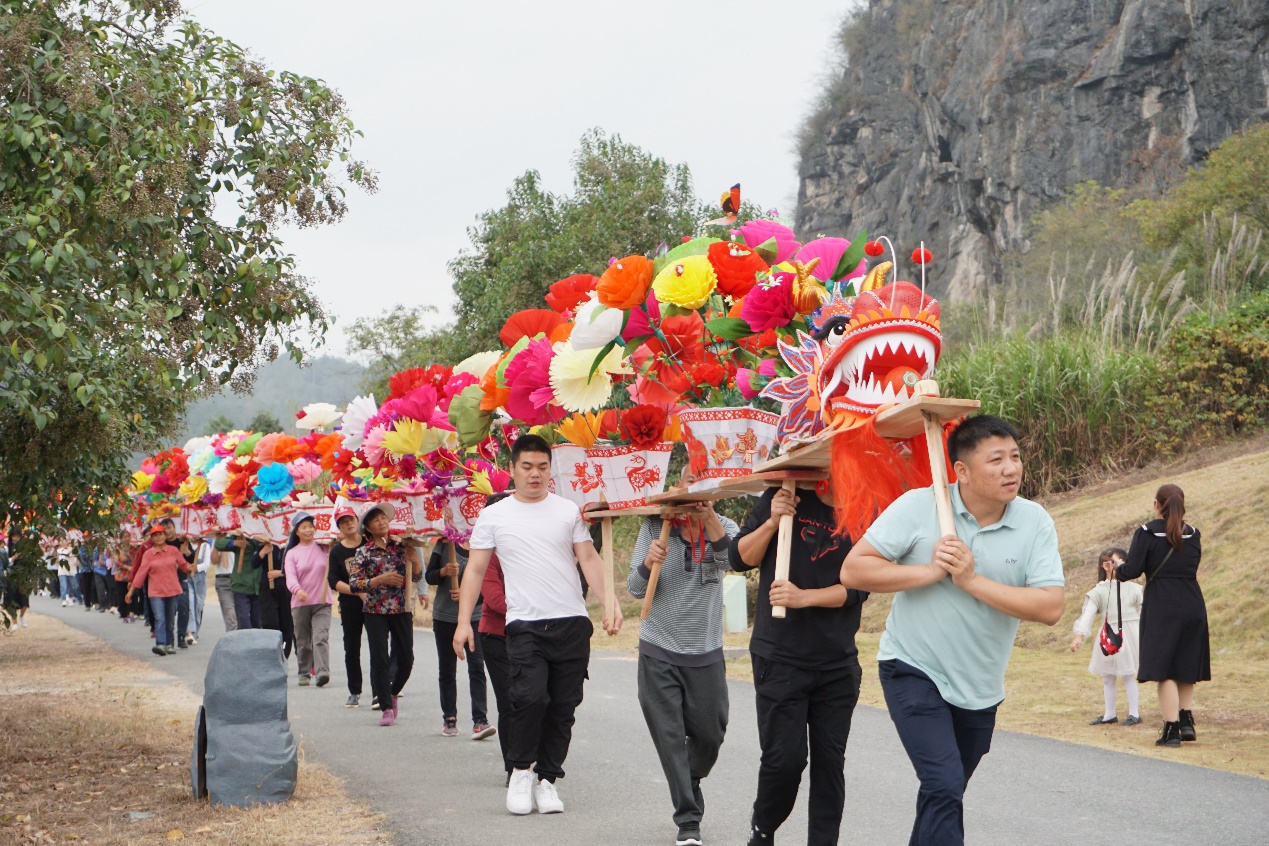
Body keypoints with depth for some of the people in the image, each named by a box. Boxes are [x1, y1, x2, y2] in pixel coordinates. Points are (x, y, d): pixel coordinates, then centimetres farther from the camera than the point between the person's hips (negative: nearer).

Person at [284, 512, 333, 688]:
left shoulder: (323, 547, 7)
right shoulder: (292, 553, 3)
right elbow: (290, 576, -8)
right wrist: (297, 590, -30)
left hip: (322, 602, -1)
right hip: (300, 603, 1)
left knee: (321, 637, -16)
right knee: (303, 641, 9)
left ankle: (322, 671, -25)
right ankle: (304, 673, 21)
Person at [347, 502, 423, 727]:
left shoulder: (401, 547, 5)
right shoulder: (364, 553, -1)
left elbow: (417, 577, 8)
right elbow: (354, 584, -8)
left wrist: (414, 560, -12)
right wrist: (381, 579, -18)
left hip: (402, 609, 2)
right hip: (376, 611, -2)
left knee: (406, 659, 3)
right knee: (380, 659, -6)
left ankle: (393, 694, 30)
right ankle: (387, 708, 2)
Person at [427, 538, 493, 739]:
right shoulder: (444, 545, 2)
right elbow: (429, 576, 3)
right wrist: (444, 572, -18)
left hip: (474, 617, -2)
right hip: (444, 617, 2)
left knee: (477, 668, -12)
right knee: (447, 670, 9)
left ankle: (480, 721, -15)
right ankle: (449, 719, 18)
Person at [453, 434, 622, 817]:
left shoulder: (568, 511, 10)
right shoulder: (493, 516, 7)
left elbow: (589, 559, 8)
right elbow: (475, 570, 7)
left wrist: (610, 603, -5)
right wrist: (463, 622, -1)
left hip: (572, 623, 2)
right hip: (525, 624, -2)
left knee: (563, 706, 3)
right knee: (531, 696, -19)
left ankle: (547, 778, 17)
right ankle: (520, 770, 3)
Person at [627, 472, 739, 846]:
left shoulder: (724, 528, -1)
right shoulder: (655, 526, -2)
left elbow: (732, 559, -24)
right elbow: (635, 588, -4)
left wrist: (709, 516, -38)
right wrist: (648, 564, -26)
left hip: (706, 653, 1)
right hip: (659, 651, -1)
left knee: (710, 733, 10)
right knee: (669, 738, -2)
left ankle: (691, 783, 42)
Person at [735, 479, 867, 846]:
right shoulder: (783, 497, -1)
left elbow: (857, 589, -7)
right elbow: (740, 558, 2)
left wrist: (803, 597, -21)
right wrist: (772, 522, -14)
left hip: (839, 663, 1)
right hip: (780, 659, -1)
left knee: (829, 761, 6)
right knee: (784, 758, -4)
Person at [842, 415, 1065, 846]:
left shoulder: (1035, 523, -10)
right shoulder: (919, 506, -15)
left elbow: (1050, 608, -18)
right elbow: (853, 570, -15)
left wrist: (971, 580, -23)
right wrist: (930, 572, -23)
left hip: (979, 688, 4)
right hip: (914, 671, -4)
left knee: (946, 794, 20)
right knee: (944, 785, -20)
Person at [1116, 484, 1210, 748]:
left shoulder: (1147, 533, -8)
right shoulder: (1192, 534, 6)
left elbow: (1132, 570, -12)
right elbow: (1194, 566, 16)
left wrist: (1117, 571, 9)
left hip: (1162, 608, -4)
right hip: (1193, 605, 5)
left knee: (1164, 670, -1)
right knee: (1186, 668, 18)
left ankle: (1172, 729, -5)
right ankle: (1187, 721, 11)